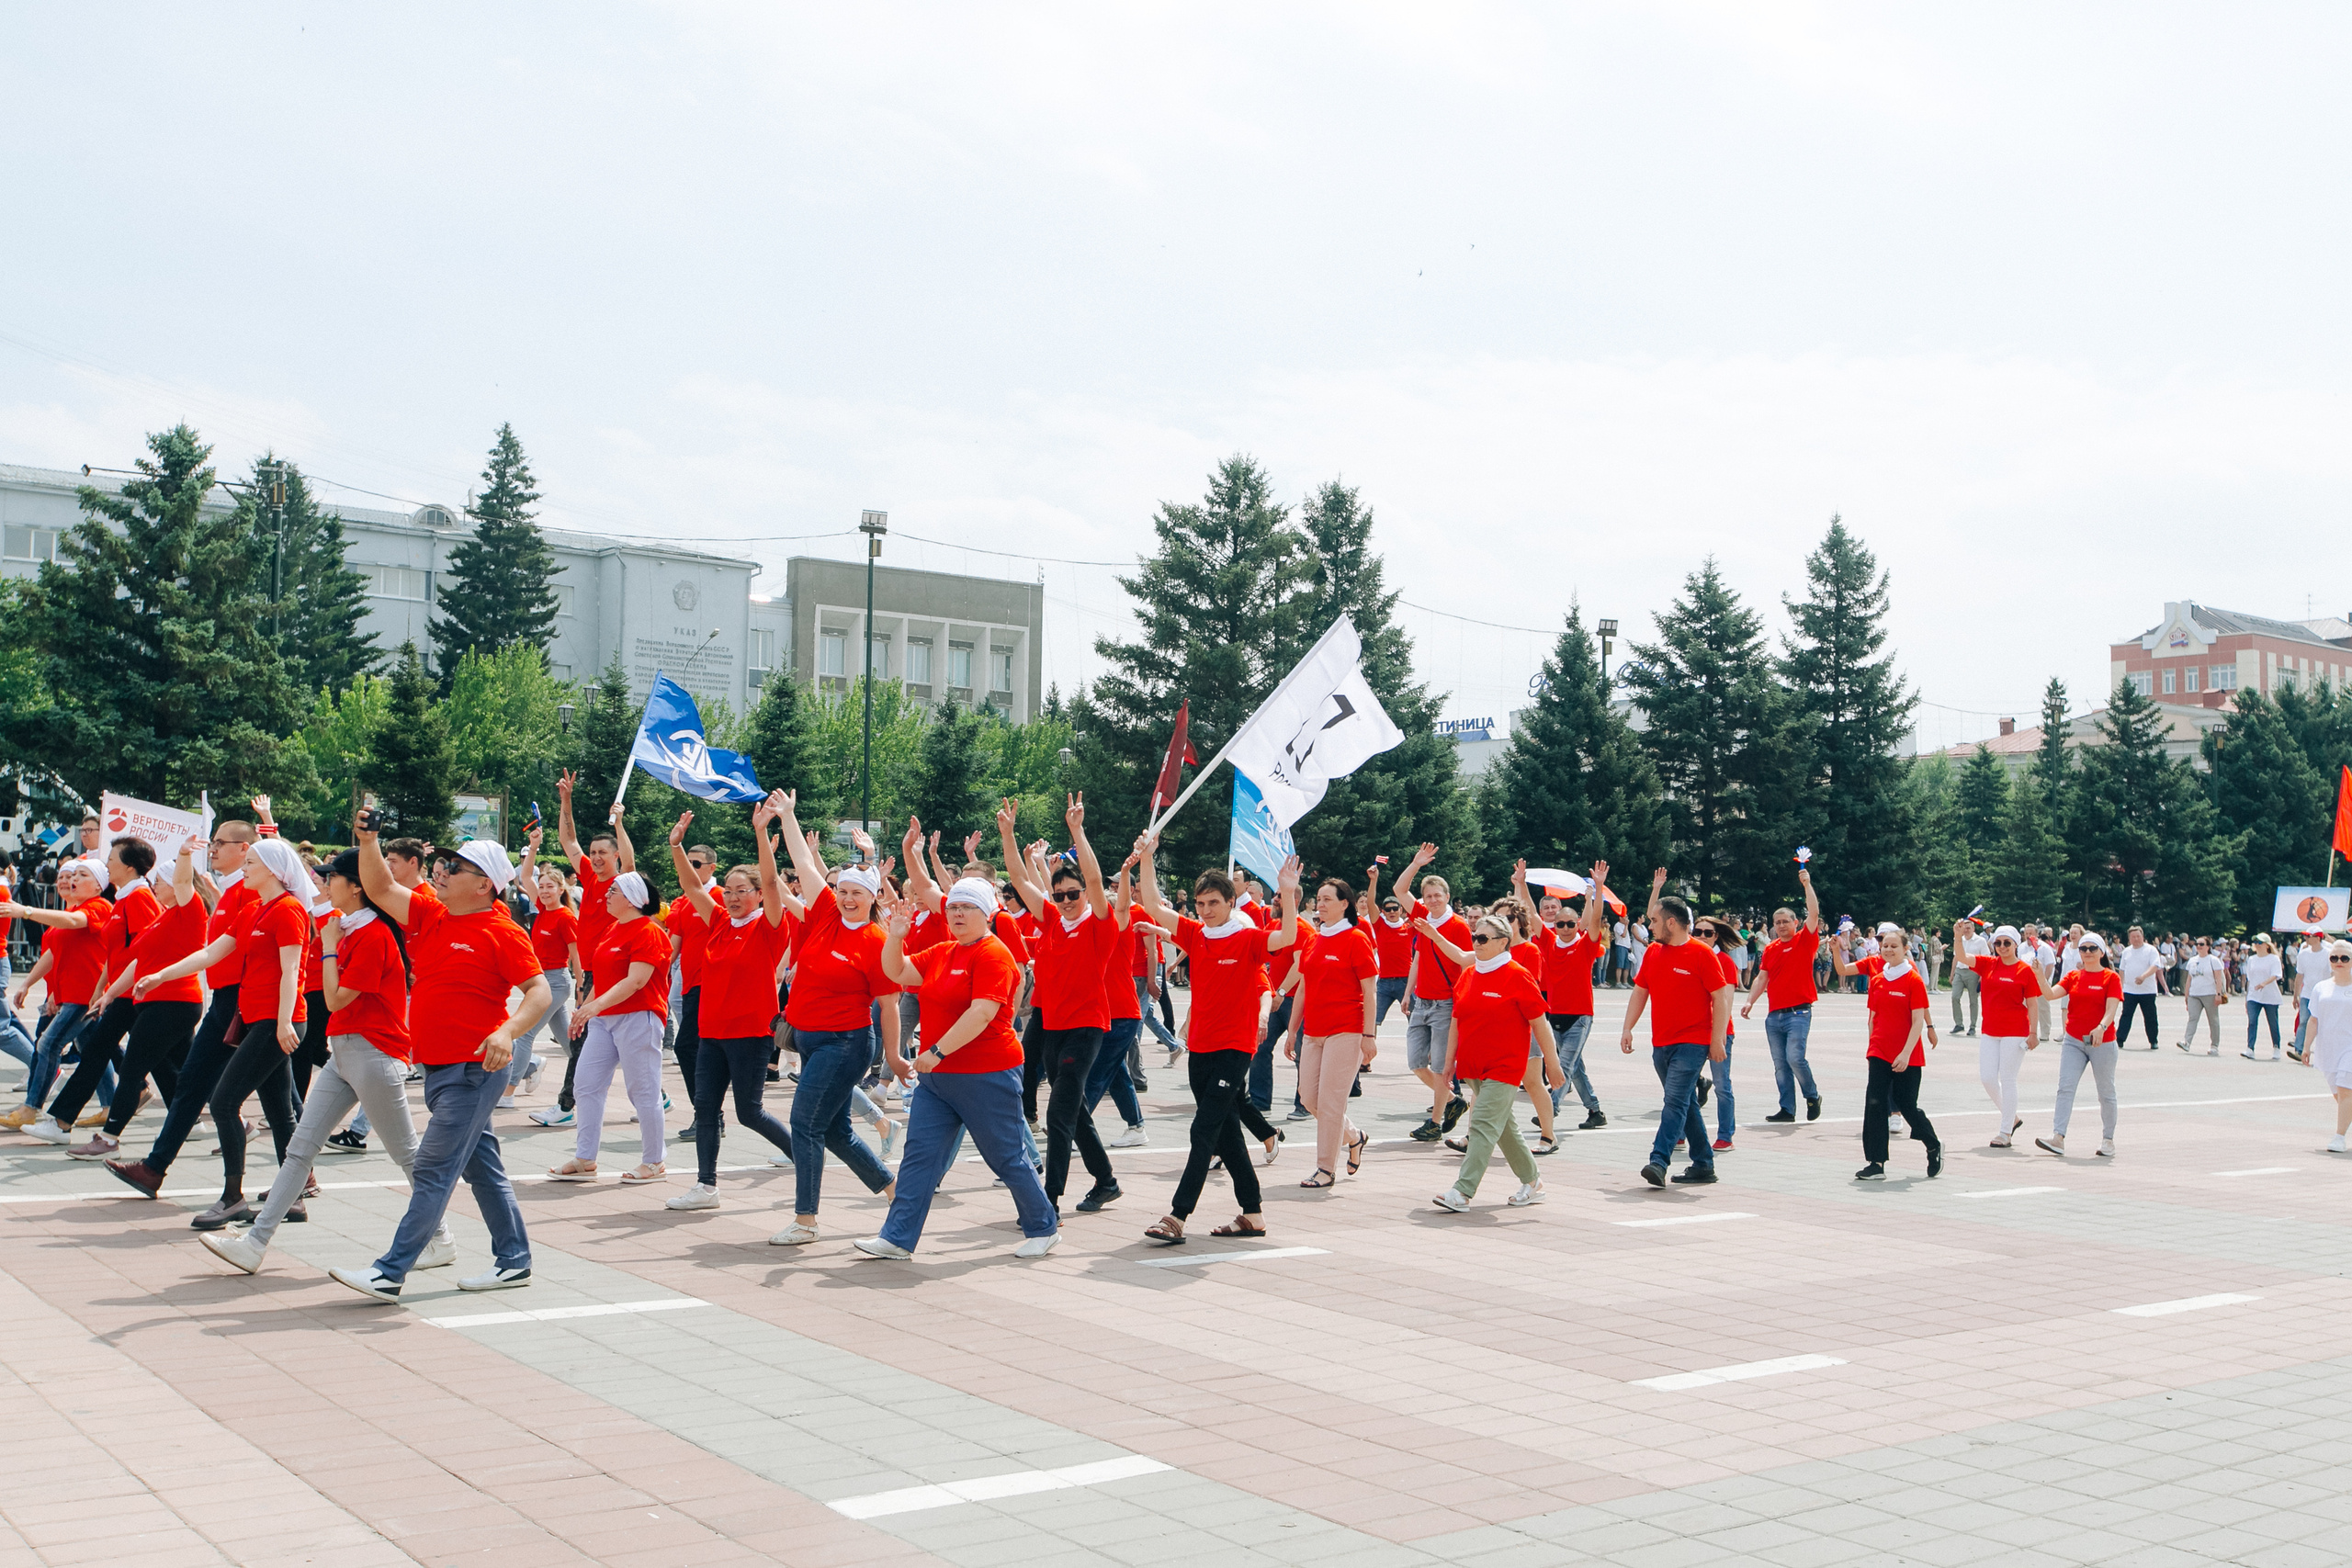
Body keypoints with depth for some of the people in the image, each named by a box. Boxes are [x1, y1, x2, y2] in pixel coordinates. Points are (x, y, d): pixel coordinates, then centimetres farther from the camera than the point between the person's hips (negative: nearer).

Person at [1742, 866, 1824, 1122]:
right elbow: (1762, 978, 14)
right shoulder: (1770, 949, 13)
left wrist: (1807, 884, -14)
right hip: (1774, 1013, 5)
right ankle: (1787, 1109, 10)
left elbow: (1814, 913, -13)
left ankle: (1812, 1096, 7)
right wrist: (1750, 1001, 4)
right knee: (1780, 1064, 5)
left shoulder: (1805, 941, 0)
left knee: (1795, 1057, -16)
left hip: (1798, 1012, -5)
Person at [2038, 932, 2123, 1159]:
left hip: (2103, 1042, -3)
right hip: (2073, 1041, 3)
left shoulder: (2111, 978, -3)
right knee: (2065, 1088, -11)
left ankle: (2108, 1140, 21)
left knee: (2106, 1093, 8)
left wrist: (2101, 1027, -32)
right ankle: (2058, 1138, -18)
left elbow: (2111, 1009, -15)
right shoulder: (2073, 977, 8)